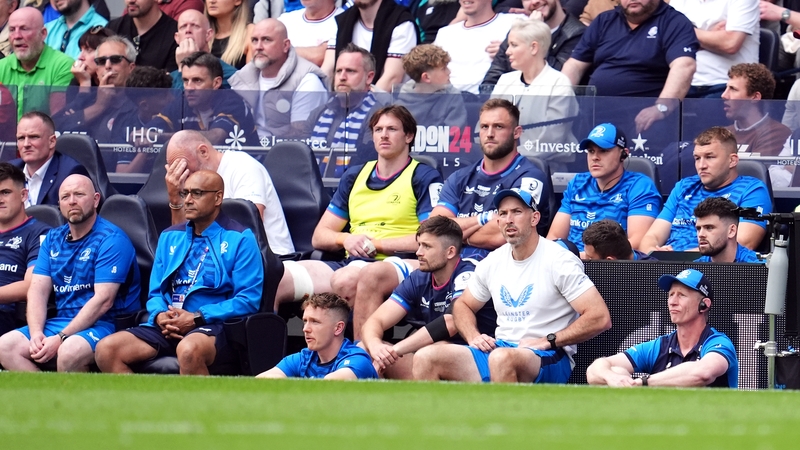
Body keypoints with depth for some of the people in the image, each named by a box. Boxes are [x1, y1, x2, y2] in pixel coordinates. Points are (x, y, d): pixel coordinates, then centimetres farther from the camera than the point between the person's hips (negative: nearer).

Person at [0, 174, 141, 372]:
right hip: (60, 322, 7)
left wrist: (60, 339, -22)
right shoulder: (53, 240, 14)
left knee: (69, 351, -37)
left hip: (103, 324, -7)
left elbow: (103, 300, -17)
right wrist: (36, 333, -14)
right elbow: (38, 290, 6)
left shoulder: (111, 240, -9)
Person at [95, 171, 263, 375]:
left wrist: (197, 318, -14)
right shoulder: (170, 237, 21)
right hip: (168, 327, 6)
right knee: (106, 349, -18)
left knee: (189, 350, -41)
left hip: (214, 326, -6)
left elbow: (248, 299, -6)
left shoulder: (239, 239, 2)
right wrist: (160, 316, -4)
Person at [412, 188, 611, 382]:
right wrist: (474, 337, 5)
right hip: (498, 349, 7)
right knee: (425, 358, -13)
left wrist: (548, 341, -16)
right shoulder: (493, 262, 11)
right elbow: (463, 305, 27)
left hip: (549, 359, -6)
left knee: (502, 358, -41)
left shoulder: (558, 261, -8)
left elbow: (600, 318, -14)